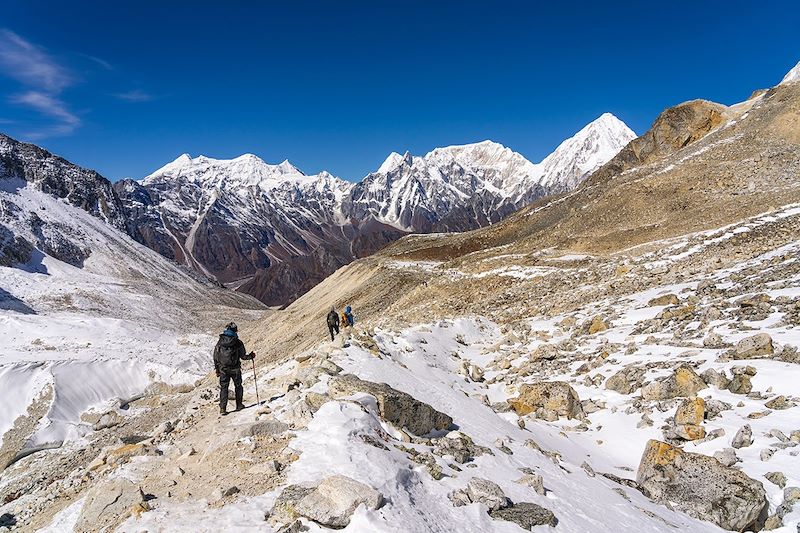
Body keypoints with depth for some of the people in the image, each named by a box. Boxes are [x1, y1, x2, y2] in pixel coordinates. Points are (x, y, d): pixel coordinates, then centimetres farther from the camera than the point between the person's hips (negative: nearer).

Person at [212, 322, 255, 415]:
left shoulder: (220, 342, -1)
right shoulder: (238, 343, -10)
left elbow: (215, 357, 3)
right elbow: (243, 356, -5)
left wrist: (217, 369, 13)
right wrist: (251, 356, 13)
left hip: (223, 369, 2)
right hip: (235, 369, -2)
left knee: (223, 388, 9)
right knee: (238, 386, 17)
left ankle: (222, 408, 0)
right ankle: (239, 405, 20)